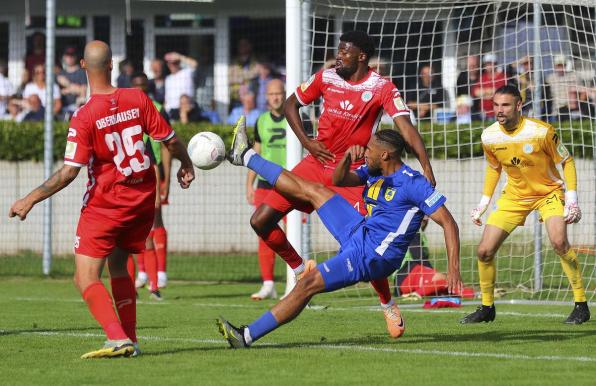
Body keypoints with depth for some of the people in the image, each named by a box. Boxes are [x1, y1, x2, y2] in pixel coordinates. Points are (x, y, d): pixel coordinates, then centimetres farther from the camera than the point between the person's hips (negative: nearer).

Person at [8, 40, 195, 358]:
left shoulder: (83, 117, -17)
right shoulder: (138, 100, -5)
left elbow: (69, 172, -20)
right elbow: (170, 141, 2)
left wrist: (31, 199, -12)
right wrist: (186, 165, 22)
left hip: (105, 204, -5)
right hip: (143, 199, 6)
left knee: (86, 279, -5)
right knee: (118, 267, 22)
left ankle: (118, 338, -23)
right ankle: (130, 340, 17)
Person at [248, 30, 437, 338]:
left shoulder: (382, 88, -11)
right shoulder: (326, 78, 1)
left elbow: (406, 127, -20)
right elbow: (291, 105, 14)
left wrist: (426, 167, -33)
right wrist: (306, 141, -1)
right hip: (317, 162, 4)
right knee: (261, 221, -5)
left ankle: (388, 304, 11)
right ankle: (300, 269, 17)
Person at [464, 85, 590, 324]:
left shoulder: (541, 132, -23)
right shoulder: (489, 137, -10)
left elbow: (566, 161, -11)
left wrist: (571, 199, -18)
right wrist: (484, 203, 8)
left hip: (548, 192, -4)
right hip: (514, 195, 4)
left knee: (559, 242, -29)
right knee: (484, 251, -3)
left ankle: (581, 305, -17)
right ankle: (487, 308, 19)